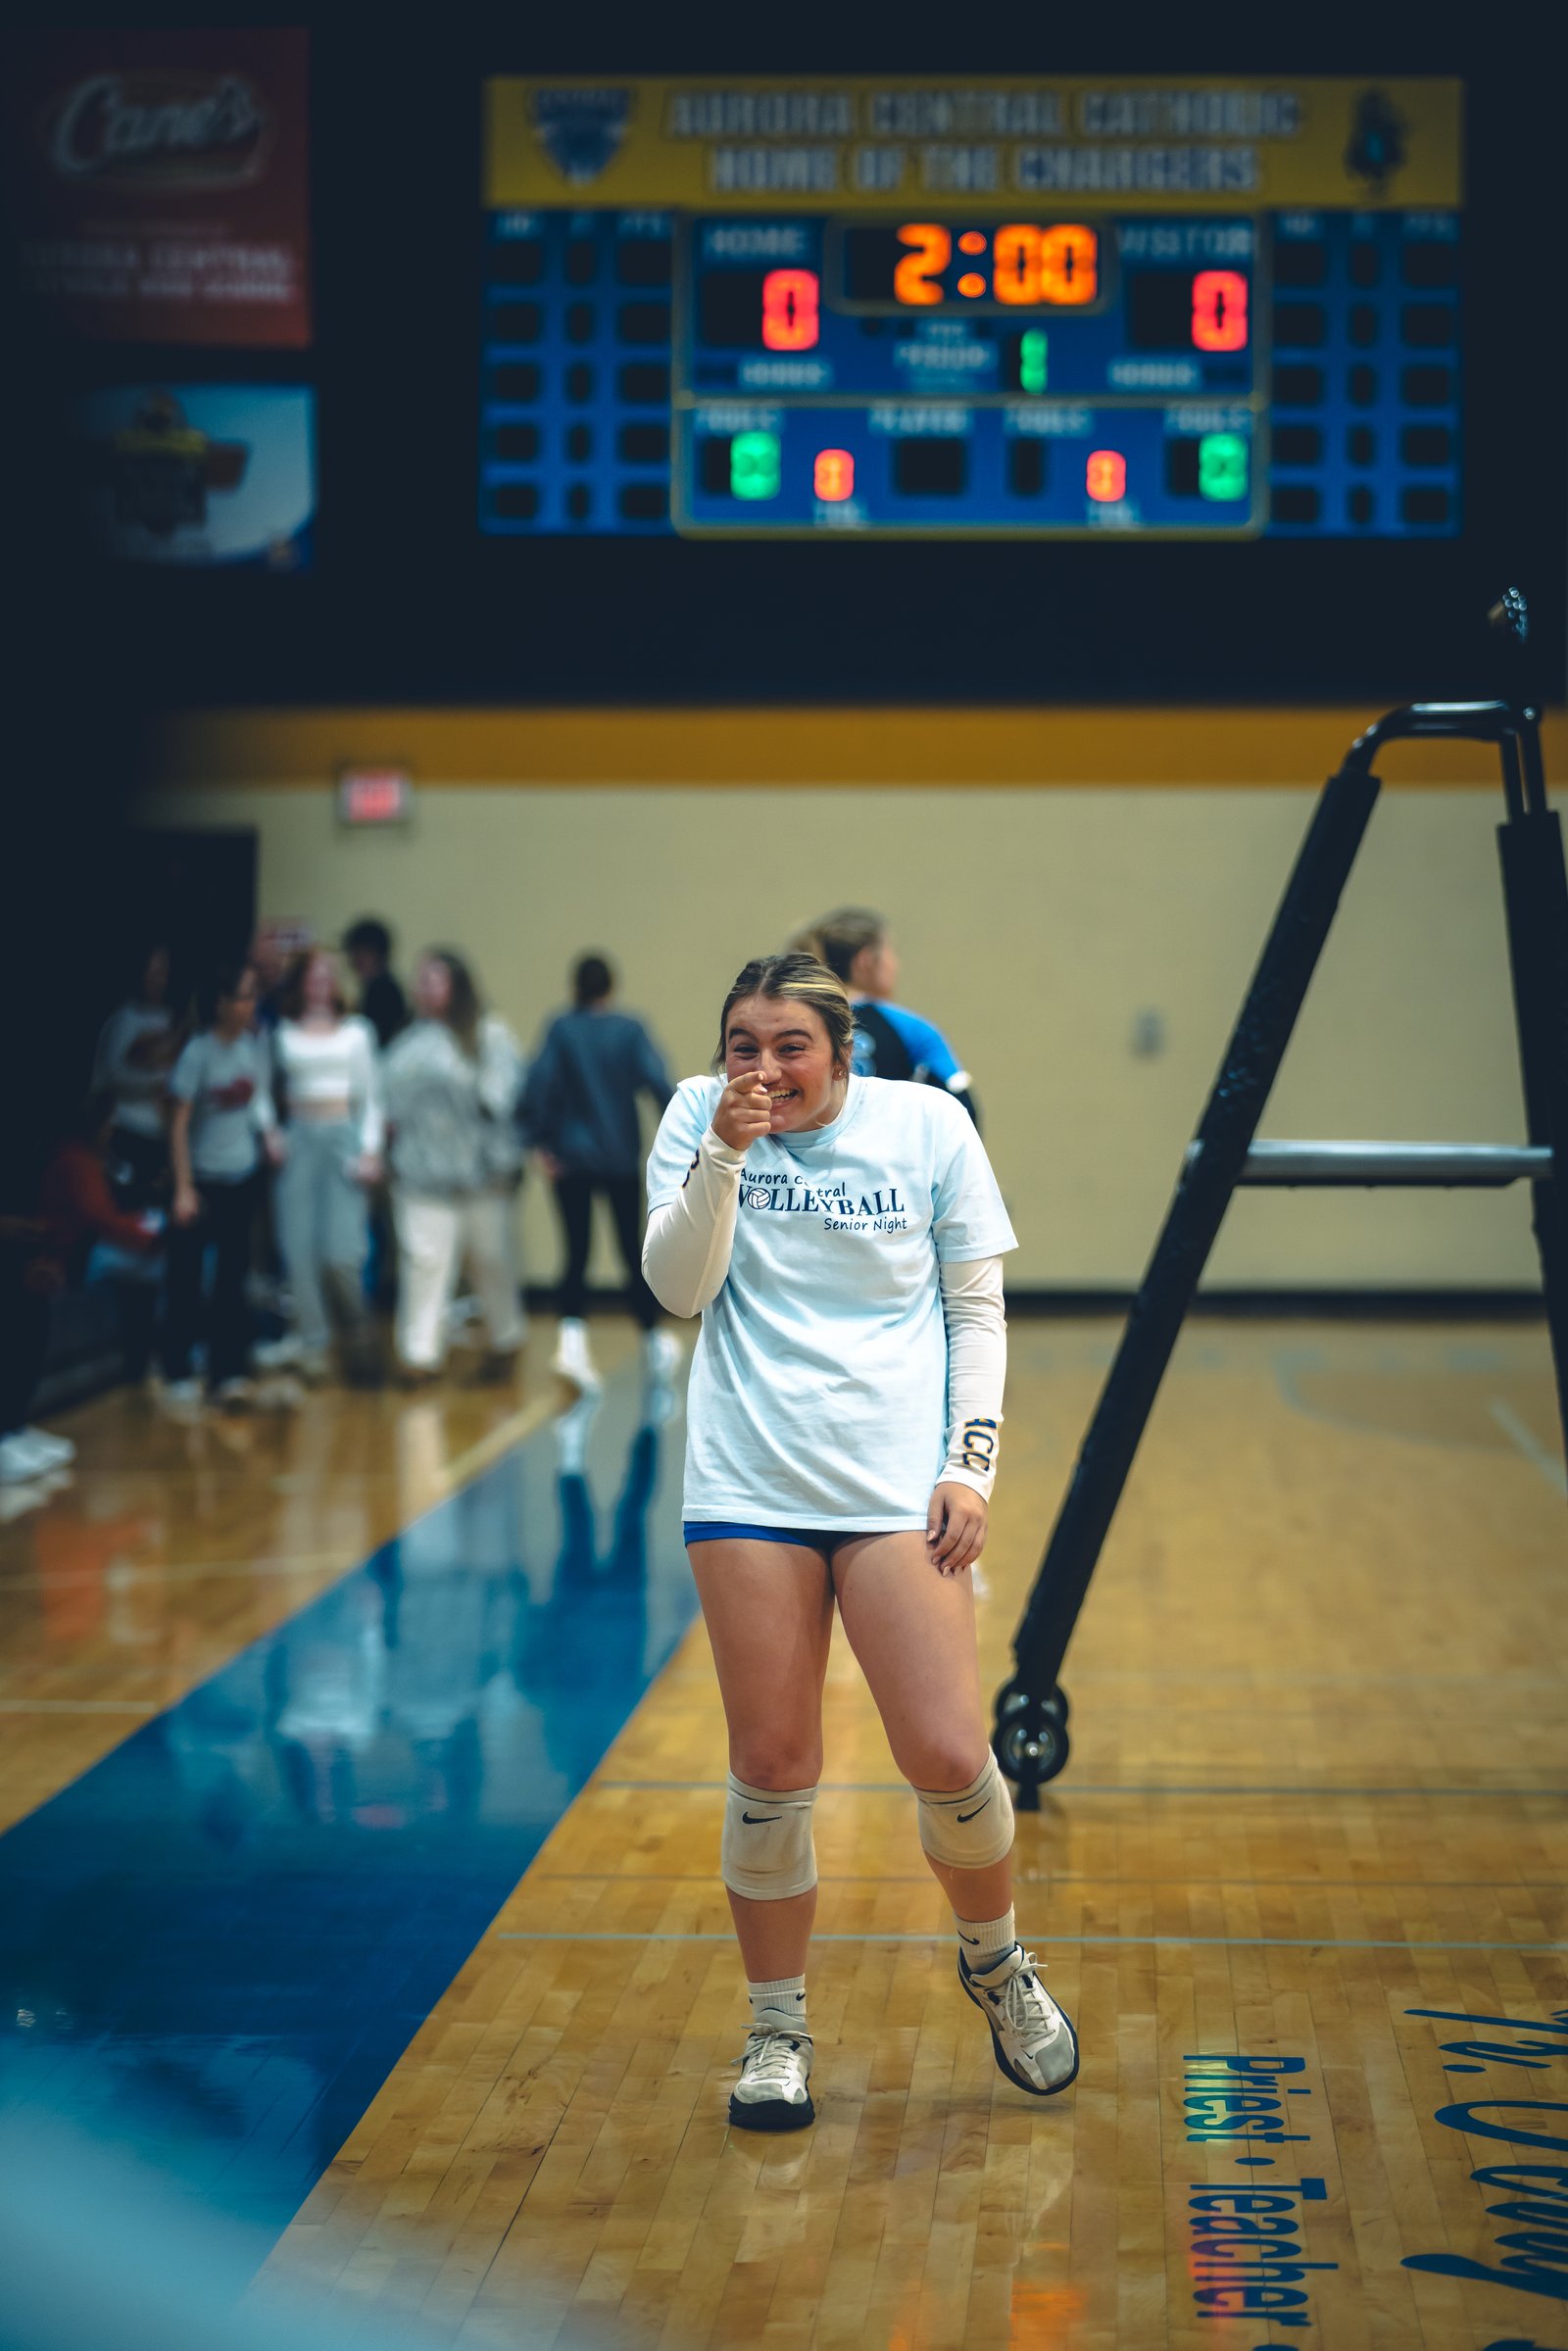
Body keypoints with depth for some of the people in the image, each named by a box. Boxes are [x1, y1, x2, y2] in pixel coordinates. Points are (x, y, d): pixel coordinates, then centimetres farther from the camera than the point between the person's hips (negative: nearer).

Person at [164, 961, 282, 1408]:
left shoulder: (256, 1045, 1)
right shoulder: (198, 1053, -14)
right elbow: (179, 1124, -12)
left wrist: (270, 1133, -3)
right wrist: (183, 1188, -12)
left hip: (244, 1176, 5)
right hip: (204, 1180, -5)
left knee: (233, 1276, 7)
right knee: (186, 1278, 2)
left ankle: (227, 1371, 13)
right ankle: (177, 1372, 13)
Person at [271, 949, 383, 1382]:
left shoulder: (356, 1031, 10)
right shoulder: (284, 1034, 10)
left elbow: (371, 1094, 9)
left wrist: (371, 1149, 0)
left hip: (342, 1137, -1)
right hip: (298, 1138, 1)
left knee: (340, 1253, -11)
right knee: (300, 1251, -4)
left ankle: (357, 1329, 12)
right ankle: (312, 1346, 4)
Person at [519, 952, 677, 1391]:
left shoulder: (560, 1030, -3)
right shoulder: (629, 1030, -4)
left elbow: (538, 1086, -12)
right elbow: (658, 1083, -13)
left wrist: (539, 1141, -7)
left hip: (570, 1158, 0)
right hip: (621, 1156, 0)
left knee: (577, 1253, 5)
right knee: (633, 1249, 12)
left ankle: (571, 1341, -16)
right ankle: (653, 1343, 24)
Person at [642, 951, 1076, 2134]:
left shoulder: (928, 1124, 2)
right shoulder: (698, 1116, 4)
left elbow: (977, 1307, 6)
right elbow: (678, 1289, -3)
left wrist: (973, 1463, -3)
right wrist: (723, 1153, -15)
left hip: (898, 1484, -1)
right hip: (749, 1484, 1)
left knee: (948, 1759, -7)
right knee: (772, 1769, 1)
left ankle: (996, 1961, 22)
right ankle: (778, 2029, 18)